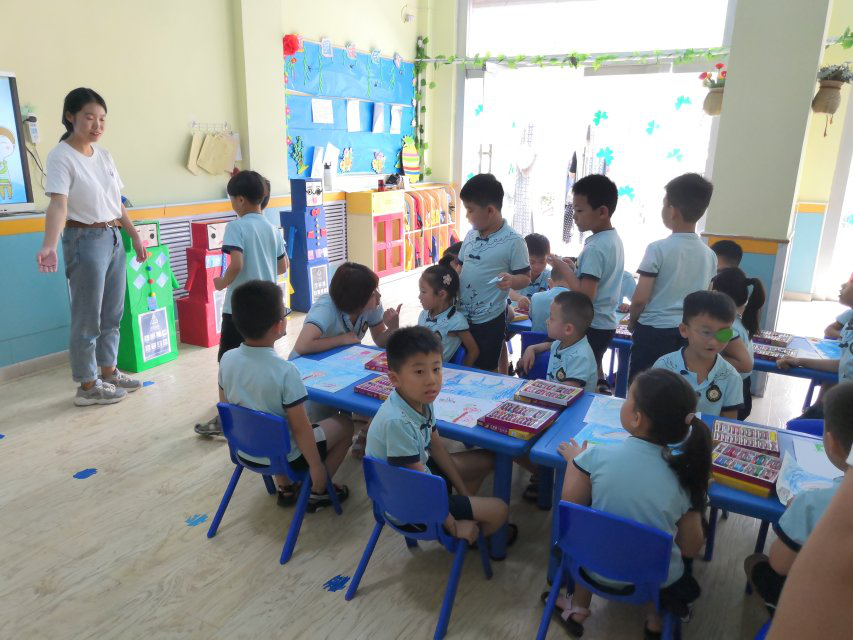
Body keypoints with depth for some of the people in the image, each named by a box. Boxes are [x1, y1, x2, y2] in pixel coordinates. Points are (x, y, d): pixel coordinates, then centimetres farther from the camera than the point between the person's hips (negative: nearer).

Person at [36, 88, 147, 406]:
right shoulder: (61, 156, -13)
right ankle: (87, 386, 11)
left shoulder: (104, 155, 10)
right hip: (85, 240, -8)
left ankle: (108, 372, 29)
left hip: (114, 238, 8)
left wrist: (135, 235, 17)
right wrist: (49, 245, -39)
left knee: (112, 314, 15)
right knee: (88, 318, 0)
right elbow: (58, 204, -25)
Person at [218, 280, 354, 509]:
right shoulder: (285, 371, -29)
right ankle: (317, 492, 21)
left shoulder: (227, 359, -12)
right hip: (284, 456, -5)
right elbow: (300, 427, -22)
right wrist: (316, 466, -9)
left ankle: (286, 487, 34)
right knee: (344, 424, 14)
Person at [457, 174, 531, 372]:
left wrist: (511, 280, -30)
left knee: (485, 371, 8)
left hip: (488, 319, -6)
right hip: (461, 315, 6)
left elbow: (525, 277, -11)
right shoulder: (471, 235, 4)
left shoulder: (513, 241, -14)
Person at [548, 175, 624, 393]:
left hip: (591, 326, -9)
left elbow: (585, 295, -27)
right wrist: (574, 268, 7)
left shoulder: (594, 248, -22)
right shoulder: (614, 240, 7)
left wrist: (563, 267, -17)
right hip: (606, 322, 10)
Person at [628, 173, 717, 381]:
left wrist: (632, 322, 5)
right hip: (690, 334, 5)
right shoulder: (710, 255, 4)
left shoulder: (658, 248, -13)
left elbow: (640, 299, -13)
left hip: (654, 331, -5)